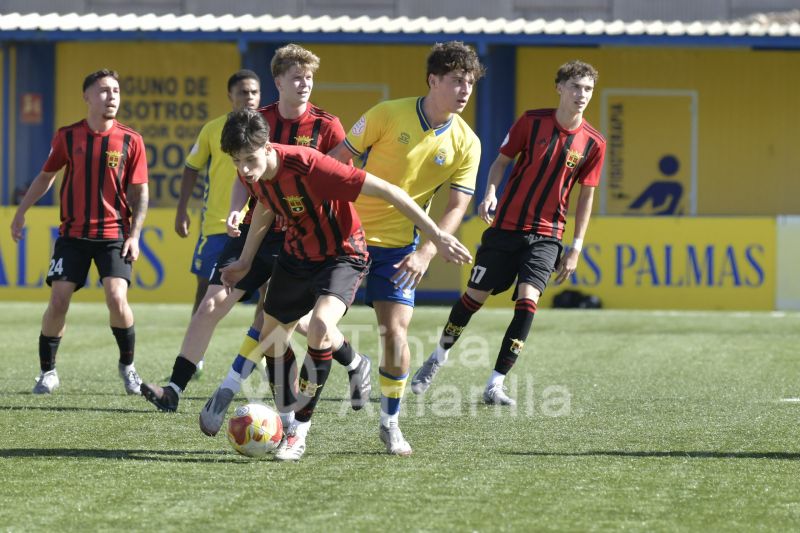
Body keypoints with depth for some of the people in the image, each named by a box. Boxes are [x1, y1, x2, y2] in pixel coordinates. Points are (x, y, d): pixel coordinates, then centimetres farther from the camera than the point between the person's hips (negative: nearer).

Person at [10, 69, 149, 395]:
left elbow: (140, 193, 2)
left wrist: (134, 235, -6)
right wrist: (20, 214, 15)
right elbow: (46, 176, 15)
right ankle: (48, 371, 10)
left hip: (113, 234, -1)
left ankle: (128, 366, 7)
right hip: (73, 233, 1)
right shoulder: (68, 136, 0)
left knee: (117, 298, -16)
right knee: (58, 301, -7)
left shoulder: (130, 141, -3)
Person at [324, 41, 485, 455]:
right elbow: (337, 160, -2)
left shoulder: (465, 144, -3)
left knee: (395, 332, -10)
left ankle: (390, 423, 9)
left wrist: (426, 253, -16)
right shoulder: (388, 115, -9)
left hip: (399, 247, 1)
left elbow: (457, 206, -4)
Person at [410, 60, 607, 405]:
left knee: (527, 301, -17)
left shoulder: (593, 143, -3)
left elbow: (586, 196, 5)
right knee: (475, 295, 6)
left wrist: (576, 247, 2)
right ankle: (439, 357, 33)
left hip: (546, 235, 0)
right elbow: (501, 160, 4)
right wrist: (491, 192, -15)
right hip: (505, 225, 0)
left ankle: (495, 386, -12)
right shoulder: (532, 121, -6)